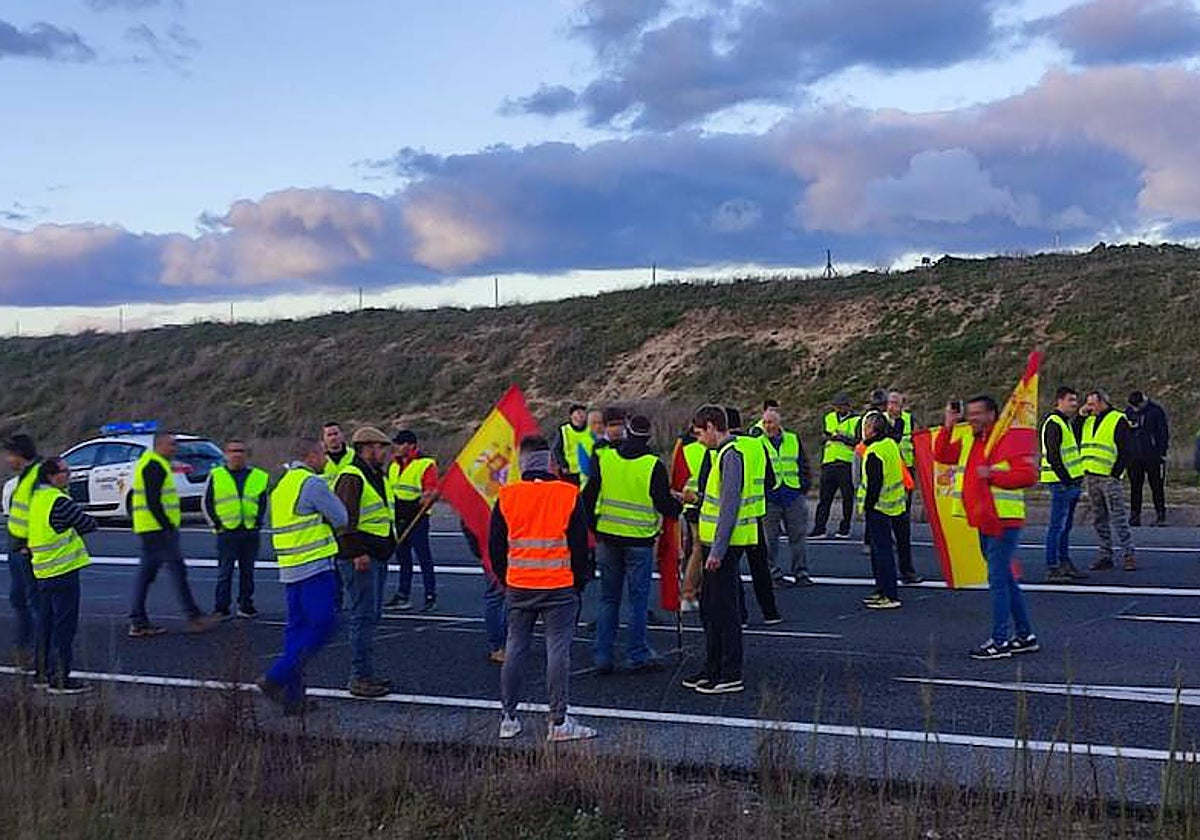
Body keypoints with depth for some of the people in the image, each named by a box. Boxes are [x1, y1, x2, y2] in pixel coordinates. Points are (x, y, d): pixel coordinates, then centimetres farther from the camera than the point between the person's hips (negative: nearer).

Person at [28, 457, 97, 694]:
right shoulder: (59, 501, -18)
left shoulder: (37, 497, 11)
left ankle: (43, 673, 24)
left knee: (46, 623, 16)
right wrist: (90, 522, 7)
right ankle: (59, 679, -3)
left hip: (43, 571, 9)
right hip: (63, 569, -9)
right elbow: (88, 525, -12)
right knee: (64, 625, -4)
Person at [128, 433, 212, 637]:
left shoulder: (151, 464, 20)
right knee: (177, 569, -6)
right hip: (158, 529, -11)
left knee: (146, 574, 9)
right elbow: (153, 502, -21)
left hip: (150, 529, 11)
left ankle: (138, 623, 11)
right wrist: (168, 526, -20)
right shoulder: (154, 466, -14)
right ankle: (193, 617, -2)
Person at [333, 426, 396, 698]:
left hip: (378, 556, 10)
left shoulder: (378, 476, 18)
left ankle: (366, 674, 22)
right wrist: (357, 553, -25)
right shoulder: (351, 478, -14)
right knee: (364, 617, -8)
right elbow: (345, 519, -21)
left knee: (371, 616, 14)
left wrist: (391, 542, 24)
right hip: (359, 558, -10)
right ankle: (360, 679, -5)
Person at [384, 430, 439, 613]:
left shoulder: (426, 463, -8)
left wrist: (428, 497, -33)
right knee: (402, 557, 13)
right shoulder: (394, 464, 15)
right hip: (399, 517, 7)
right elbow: (389, 488, 23)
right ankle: (403, 595, 20)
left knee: (424, 557, -5)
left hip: (417, 517, -7)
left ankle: (431, 597, 0)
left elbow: (433, 490, -15)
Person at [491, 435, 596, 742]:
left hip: (519, 587, 2)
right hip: (559, 588, -2)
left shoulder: (506, 497, -1)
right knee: (558, 651, 0)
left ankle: (509, 718, 16)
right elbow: (580, 544, -1)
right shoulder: (569, 495, -5)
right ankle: (559, 722, 0)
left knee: (515, 649, 11)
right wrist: (580, 581, 11)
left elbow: (495, 546, 5)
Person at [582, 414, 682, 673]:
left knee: (608, 599, 11)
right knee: (638, 600, 5)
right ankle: (638, 655, 8)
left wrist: (593, 526, 18)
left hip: (607, 538, 3)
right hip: (639, 541, -3)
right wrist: (680, 505, 13)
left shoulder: (604, 459, 0)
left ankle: (603, 657, 11)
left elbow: (588, 497, 4)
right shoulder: (654, 466, -10)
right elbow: (665, 505, -8)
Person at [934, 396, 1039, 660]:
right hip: (984, 521, 9)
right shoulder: (969, 443, 14)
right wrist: (948, 427, 4)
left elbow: (1029, 475, -19)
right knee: (1005, 578, 15)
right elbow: (942, 455, 15)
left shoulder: (1009, 440, -12)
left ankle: (1000, 641, -2)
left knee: (998, 579, -8)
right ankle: (1025, 636, 24)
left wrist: (992, 475, -22)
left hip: (1003, 521, -9)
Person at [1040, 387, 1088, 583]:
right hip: (1061, 483, -10)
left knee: (1066, 526, 15)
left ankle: (1065, 564, 23)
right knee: (1057, 526, -9)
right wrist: (1066, 479, -20)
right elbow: (1053, 456, -20)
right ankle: (1052, 569, -8)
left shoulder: (1068, 422, 18)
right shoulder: (1053, 423, -14)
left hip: (1072, 482, 10)